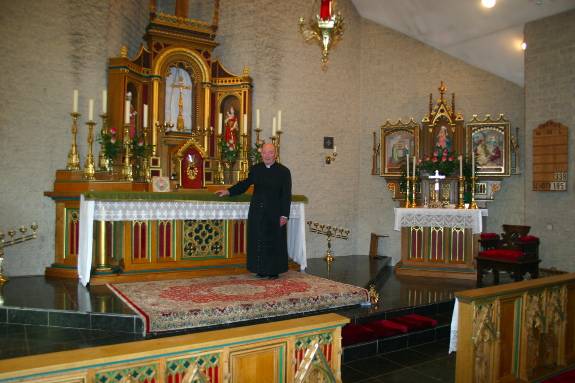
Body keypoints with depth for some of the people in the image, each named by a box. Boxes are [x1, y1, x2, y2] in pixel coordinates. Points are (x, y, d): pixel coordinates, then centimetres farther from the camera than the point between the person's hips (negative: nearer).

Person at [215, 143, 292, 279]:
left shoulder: (283, 171, -5)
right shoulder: (255, 169, 7)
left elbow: (286, 195, -6)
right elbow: (245, 184, 19)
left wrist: (284, 215, -11)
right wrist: (229, 191, 8)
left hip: (274, 213, -4)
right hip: (257, 212, 4)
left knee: (274, 241, 4)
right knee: (258, 241, 8)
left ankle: (274, 270, 17)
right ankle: (262, 270, 20)